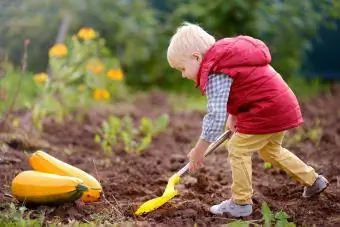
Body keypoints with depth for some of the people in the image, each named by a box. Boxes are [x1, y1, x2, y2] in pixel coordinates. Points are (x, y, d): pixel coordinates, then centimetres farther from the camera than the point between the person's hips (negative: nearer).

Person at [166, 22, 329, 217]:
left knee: (238, 149, -2)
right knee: (270, 149, 26)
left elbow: (216, 114, -22)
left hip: (266, 111, -11)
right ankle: (313, 180, 35)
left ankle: (241, 203, 5)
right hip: (284, 106, 11)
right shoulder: (227, 56, 13)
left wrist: (199, 150, -16)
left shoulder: (215, 74, -18)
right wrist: (233, 117, 16)